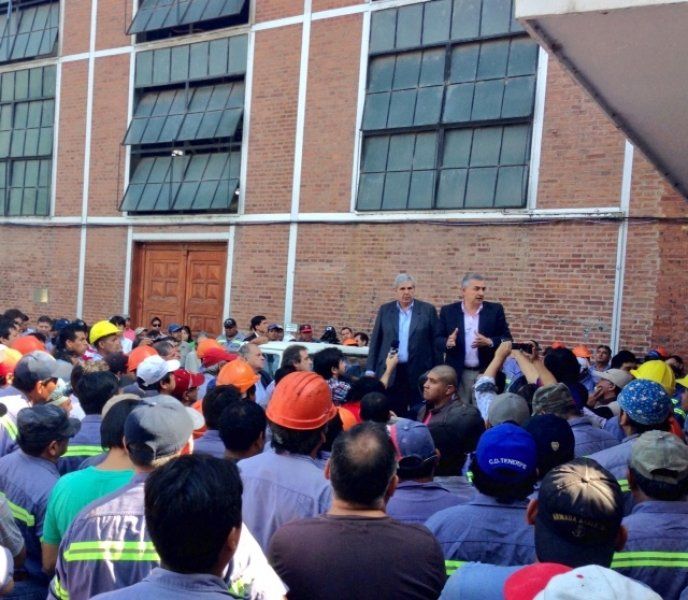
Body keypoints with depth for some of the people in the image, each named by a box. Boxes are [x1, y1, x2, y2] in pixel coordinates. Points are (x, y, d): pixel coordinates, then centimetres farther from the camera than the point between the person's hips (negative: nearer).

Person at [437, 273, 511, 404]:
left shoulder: (495, 310, 3)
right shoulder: (448, 311, 3)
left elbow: (507, 339, 1)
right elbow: (437, 341, 3)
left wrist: (489, 342, -19)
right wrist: (448, 343, -20)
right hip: (458, 375, 0)